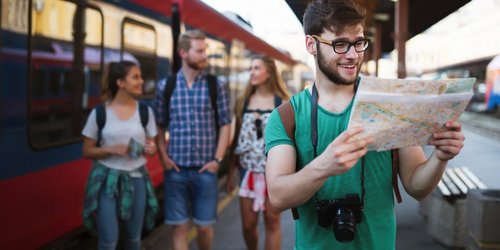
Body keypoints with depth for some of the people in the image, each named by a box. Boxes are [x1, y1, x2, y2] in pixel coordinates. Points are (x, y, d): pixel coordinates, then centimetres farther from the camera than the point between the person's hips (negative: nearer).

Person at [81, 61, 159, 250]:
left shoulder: (145, 111, 2)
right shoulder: (99, 113, -6)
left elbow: (151, 145, 11)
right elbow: (87, 151, 0)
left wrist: (150, 149, -13)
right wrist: (111, 150, -18)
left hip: (136, 179, 3)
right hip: (107, 179, -3)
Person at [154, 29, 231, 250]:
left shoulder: (216, 86, 1)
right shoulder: (165, 86, 3)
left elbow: (225, 124, 2)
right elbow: (159, 126, 8)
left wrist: (217, 159, -4)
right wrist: (163, 157, -2)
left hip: (205, 169, 0)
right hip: (176, 169, 0)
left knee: (204, 225, 8)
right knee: (180, 226, 5)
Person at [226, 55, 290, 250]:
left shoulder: (283, 102, -2)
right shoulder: (243, 102, 6)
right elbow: (237, 138, 8)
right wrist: (230, 173, 7)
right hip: (249, 170, 3)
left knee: (272, 222, 5)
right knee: (248, 224, 6)